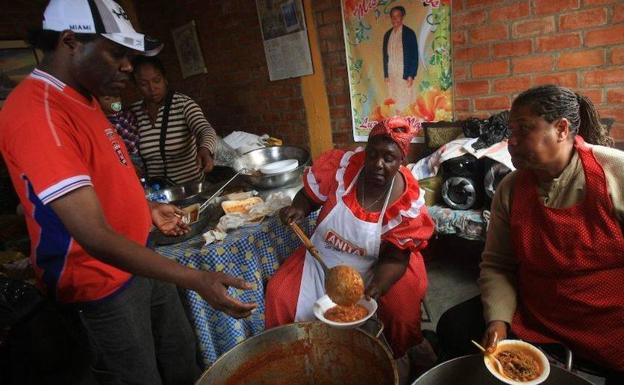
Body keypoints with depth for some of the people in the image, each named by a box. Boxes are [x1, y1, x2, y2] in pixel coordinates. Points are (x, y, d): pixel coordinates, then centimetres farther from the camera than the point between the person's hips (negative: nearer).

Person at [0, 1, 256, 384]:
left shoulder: (83, 97, 4)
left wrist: (148, 208, 9)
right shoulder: (37, 112, -26)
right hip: (102, 282, -8)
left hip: (140, 262, 9)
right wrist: (196, 279, -34)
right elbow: (96, 237, -32)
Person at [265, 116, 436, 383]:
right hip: (323, 257, 2)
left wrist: (375, 290, -34)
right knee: (279, 294, -11)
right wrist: (298, 209, -25)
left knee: (401, 310, -21)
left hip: (376, 267, -1)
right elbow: (311, 194, -2)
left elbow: (395, 258, -17)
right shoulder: (340, 165, -19)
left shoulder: (410, 202, -20)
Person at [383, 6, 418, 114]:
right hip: (391, 75, 4)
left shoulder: (409, 33, -2)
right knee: (394, 103, 1)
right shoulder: (387, 35, 12)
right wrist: (386, 75, 9)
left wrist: (411, 75, -12)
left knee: (405, 103, -8)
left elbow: (414, 55, -5)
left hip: (405, 75, -4)